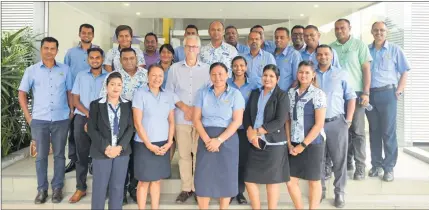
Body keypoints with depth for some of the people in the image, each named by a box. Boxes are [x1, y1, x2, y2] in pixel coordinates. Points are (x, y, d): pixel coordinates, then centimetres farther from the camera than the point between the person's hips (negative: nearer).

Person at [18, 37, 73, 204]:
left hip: (61, 120, 0)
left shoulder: (65, 69, 4)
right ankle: (42, 189, 20)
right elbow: (22, 93, 7)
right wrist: (27, 116, 1)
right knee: (41, 156, 7)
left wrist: (72, 111, 2)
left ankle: (57, 188, 21)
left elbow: (69, 92, 9)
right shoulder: (31, 70, 2)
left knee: (59, 155, 8)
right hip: (39, 120, 0)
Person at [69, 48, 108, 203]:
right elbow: (75, 99, 6)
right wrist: (88, 113, -11)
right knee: (82, 154, 6)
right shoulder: (81, 76, 10)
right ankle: (80, 188, 15)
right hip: (82, 118, 2)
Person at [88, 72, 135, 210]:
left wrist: (120, 147, -13)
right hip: (101, 152, -1)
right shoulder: (96, 104, 0)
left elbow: (130, 127, -2)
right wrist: (105, 147, -15)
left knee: (118, 187, 10)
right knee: (99, 187, 7)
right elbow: (91, 129, -5)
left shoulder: (128, 105, 3)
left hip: (122, 151, 2)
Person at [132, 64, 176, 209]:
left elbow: (171, 122, 9)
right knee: (144, 181, 6)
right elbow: (137, 123, -9)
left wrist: (169, 142, -3)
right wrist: (149, 145, -12)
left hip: (163, 144, 4)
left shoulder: (168, 96, 6)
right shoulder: (140, 94, -6)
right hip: (144, 144, -3)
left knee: (157, 180, 13)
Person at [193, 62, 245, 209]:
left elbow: (237, 121, -7)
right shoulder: (202, 93, 6)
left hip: (227, 139, -1)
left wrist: (219, 140, -16)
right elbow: (196, 119, 1)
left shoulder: (235, 94, 0)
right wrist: (207, 139, -14)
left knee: (226, 177, 7)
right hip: (206, 139, 2)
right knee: (203, 177, 3)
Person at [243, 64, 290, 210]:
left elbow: (280, 121, -12)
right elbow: (247, 115, 6)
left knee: (272, 180, 6)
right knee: (249, 179, 6)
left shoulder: (281, 95, -2)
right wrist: (250, 132, -13)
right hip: (255, 143, 5)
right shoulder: (255, 93, 12)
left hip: (273, 143, -4)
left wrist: (257, 131, -16)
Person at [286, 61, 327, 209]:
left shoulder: (318, 94, -7)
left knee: (313, 181, 9)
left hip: (312, 143, -4)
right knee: (290, 180, 6)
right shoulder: (291, 93, 6)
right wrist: (289, 143, -1)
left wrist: (303, 145, -12)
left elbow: (319, 124, -11)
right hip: (294, 144, 4)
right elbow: (288, 120, 8)